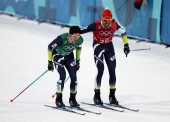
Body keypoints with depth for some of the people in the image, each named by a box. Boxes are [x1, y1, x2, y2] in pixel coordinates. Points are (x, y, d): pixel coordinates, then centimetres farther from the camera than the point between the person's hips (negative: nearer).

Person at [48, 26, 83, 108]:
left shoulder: (80, 40, -21)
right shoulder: (62, 38, -35)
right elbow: (50, 47, -22)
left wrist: (77, 61, 9)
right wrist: (50, 62, -19)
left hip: (69, 56, 4)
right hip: (58, 55, -4)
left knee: (74, 76, -7)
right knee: (62, 76, -20)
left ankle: (72, 99, 10)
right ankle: (58, 99, -9)